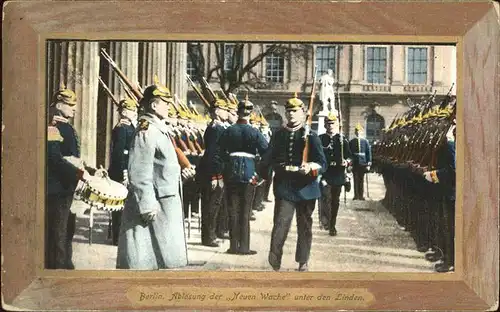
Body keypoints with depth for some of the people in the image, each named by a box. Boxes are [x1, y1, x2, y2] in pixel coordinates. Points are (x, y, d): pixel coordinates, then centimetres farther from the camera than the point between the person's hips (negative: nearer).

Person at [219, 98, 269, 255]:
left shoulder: (228, 131, 0)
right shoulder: (254, 132, -5)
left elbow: (221, 152, 1)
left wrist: (228, 162, 12)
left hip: (231, 171, 2)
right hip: (248, 171, -2)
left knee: (233, 209, 8)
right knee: (245, 210, 4)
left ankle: (234, 246, 11)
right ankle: (244, 246, 5)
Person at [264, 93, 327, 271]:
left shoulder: (310, 137, -1)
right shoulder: (278, 135, 7)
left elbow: (322, 163, -7)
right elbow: (269, 158, 17)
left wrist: (311, 167, -25)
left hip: (305, 187, 0)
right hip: (284, 187, 0)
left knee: (305, 226, 10)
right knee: (281, 223, -9)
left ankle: (303, 261, 22)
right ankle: (275, 257, 2)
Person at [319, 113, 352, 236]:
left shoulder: (343, 140, 7)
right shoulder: (320, 139, 4)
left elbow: (349, 156, 9)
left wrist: (347, 162, -11)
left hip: (338, 176, 2)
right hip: (324, 175, -2)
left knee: (335, 201, 10)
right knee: (325, 196, -23)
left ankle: (332, 225, 21)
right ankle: (325, 220, -22)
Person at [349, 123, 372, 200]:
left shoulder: (365, 141, 3)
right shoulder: (351, 142, 5)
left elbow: (369, 153, 3)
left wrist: (368, 164, -2)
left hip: (363, 164, 0)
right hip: (354, 164, 0)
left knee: (361, 180, 5)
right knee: (356, 180, 0)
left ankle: (361, 195, 11)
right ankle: (356, 195, 5)